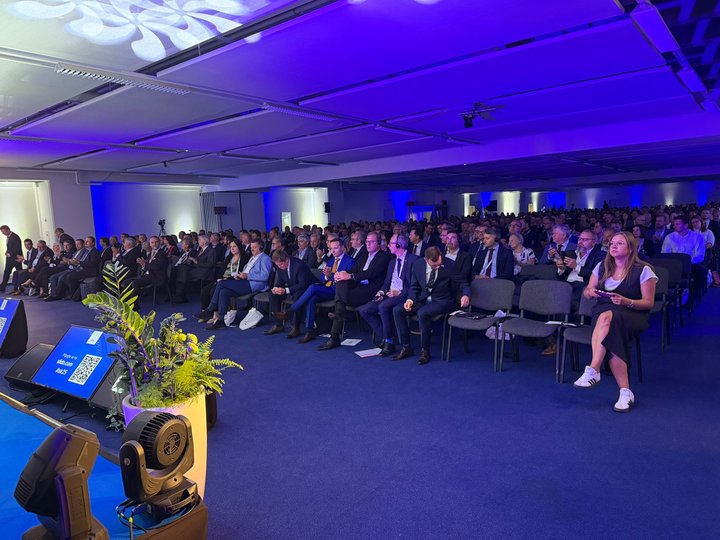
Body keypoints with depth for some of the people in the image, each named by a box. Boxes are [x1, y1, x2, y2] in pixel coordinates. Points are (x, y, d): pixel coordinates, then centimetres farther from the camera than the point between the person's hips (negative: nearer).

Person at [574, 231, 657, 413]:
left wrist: (626, 302, -22)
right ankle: (625, 392, -34)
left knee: (607, 316, -40)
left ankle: (593, 371, -41)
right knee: (611, 337, -34)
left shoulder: (643, 270, -1)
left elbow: (649, 303, -3)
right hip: (603, 311, 4)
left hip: (633, 315, -4)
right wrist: (590, 292, -11)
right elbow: (587, 291, 15)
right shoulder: (602, 267, 11)